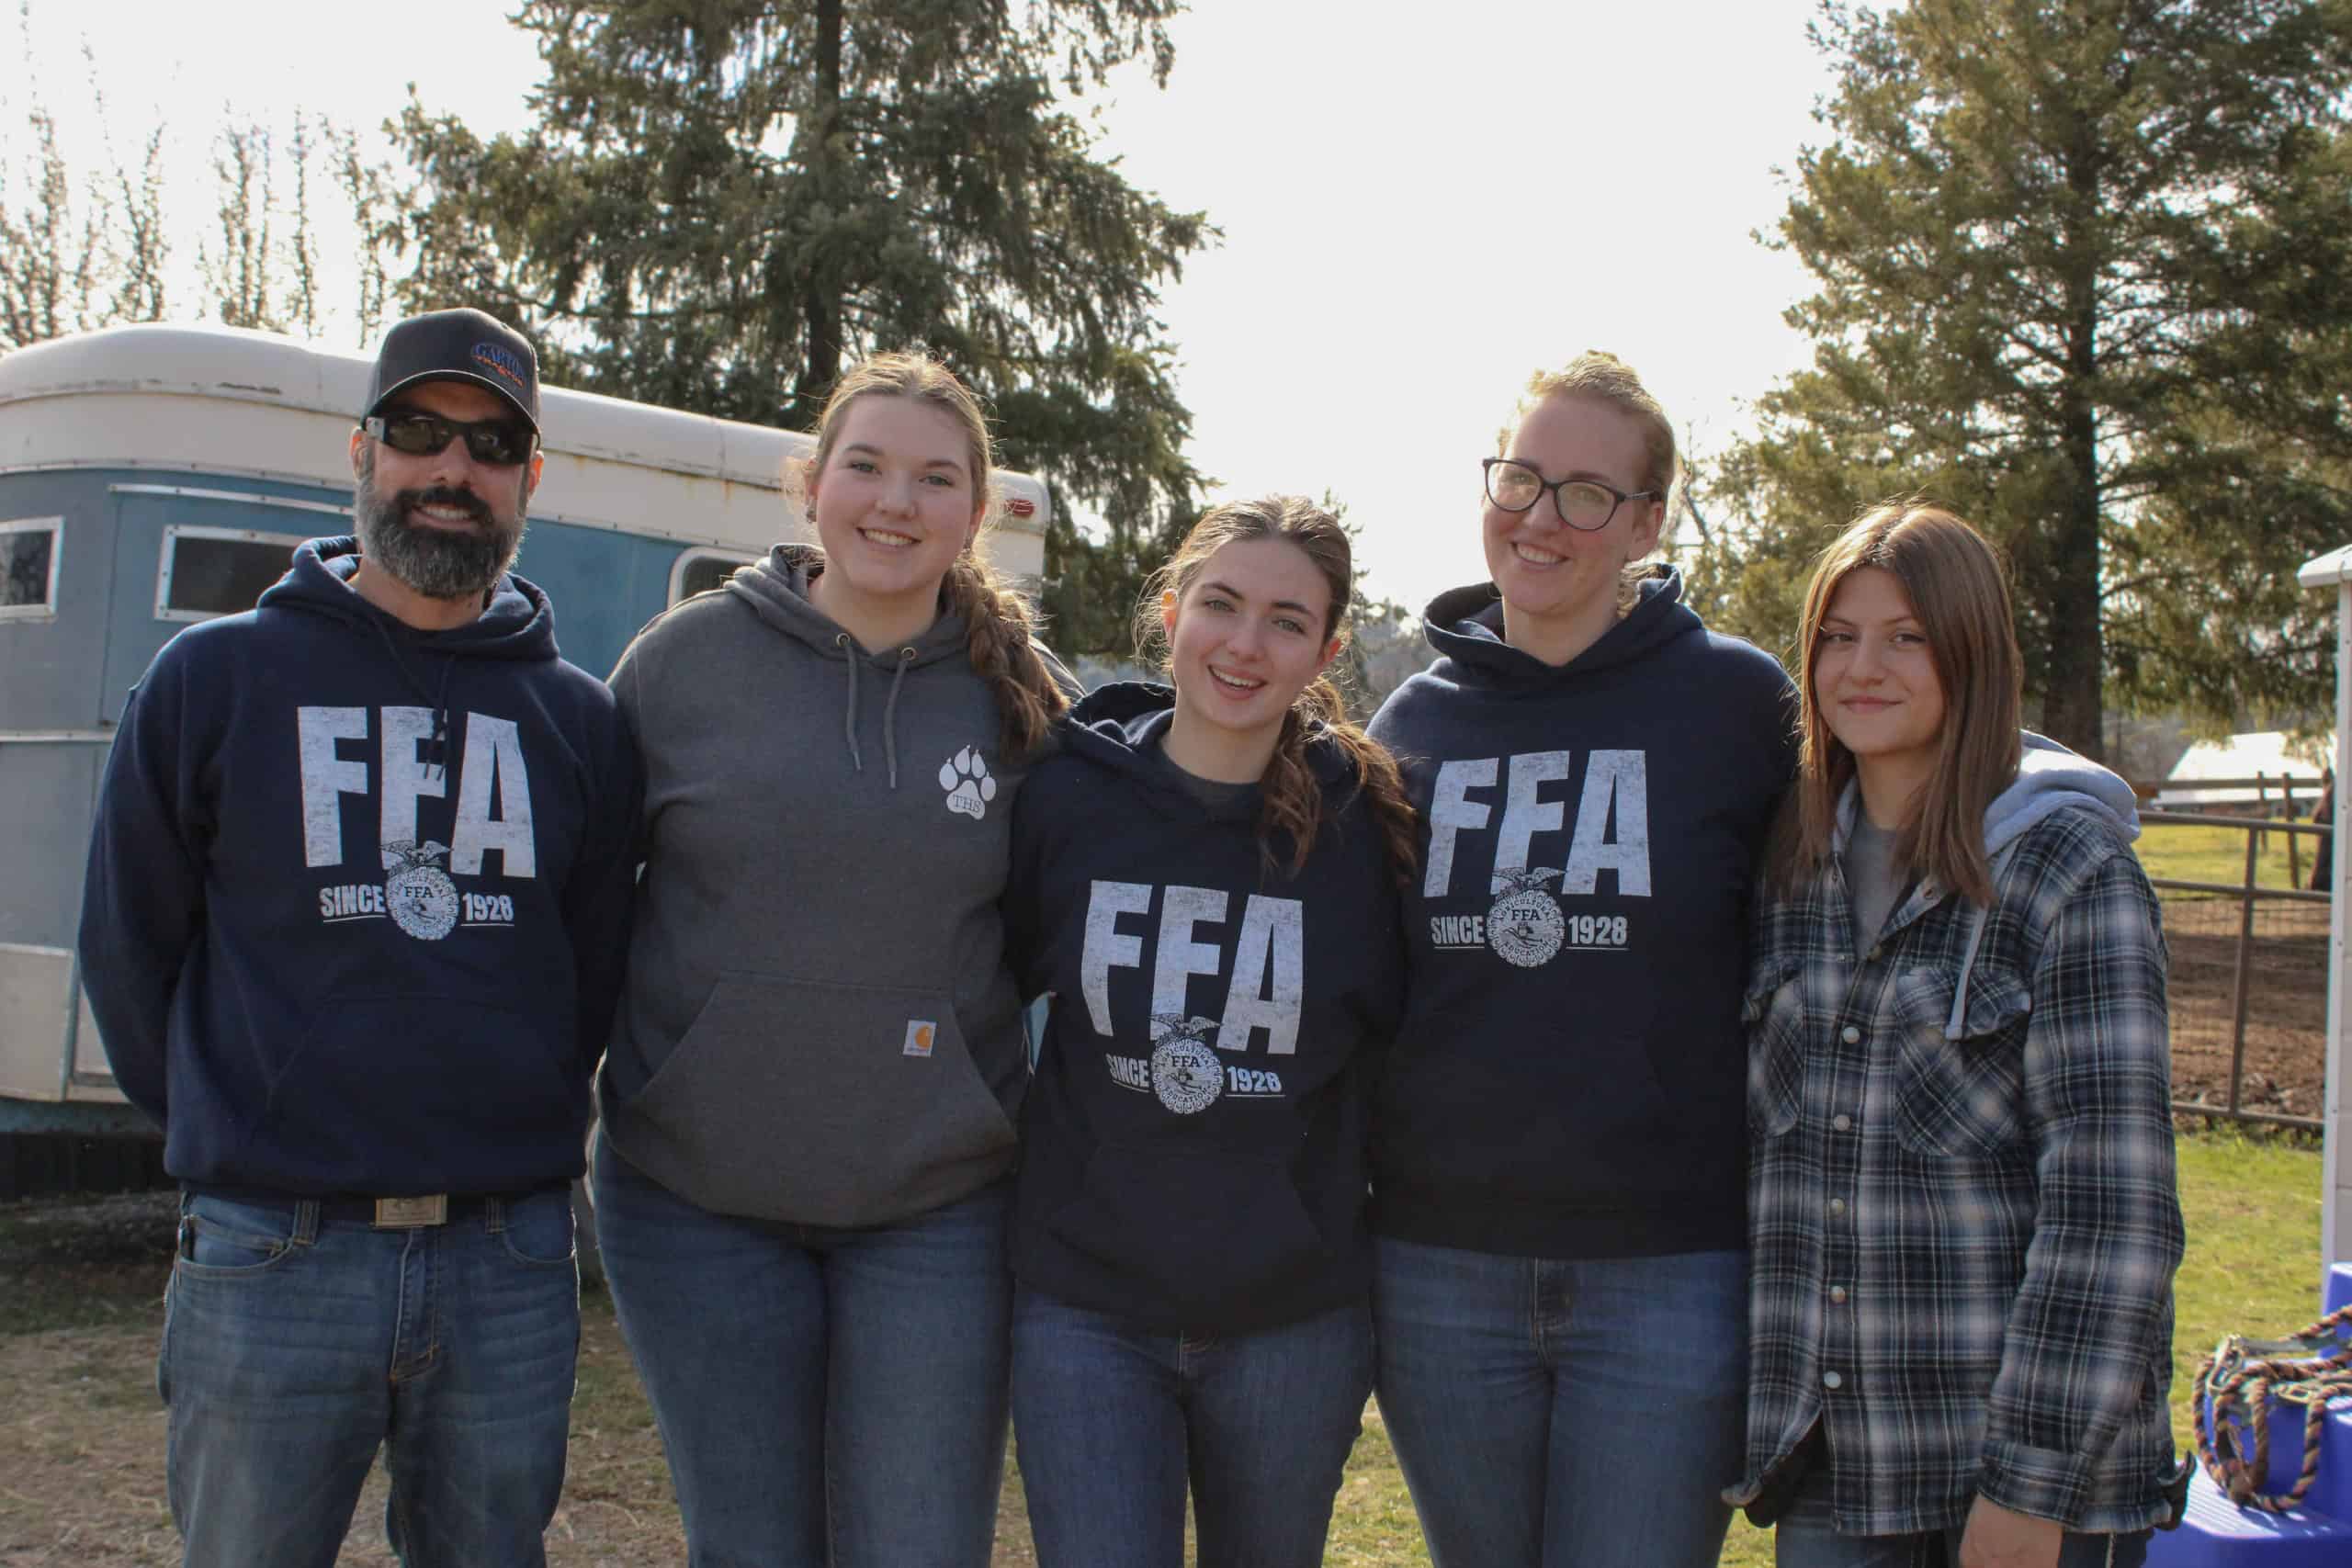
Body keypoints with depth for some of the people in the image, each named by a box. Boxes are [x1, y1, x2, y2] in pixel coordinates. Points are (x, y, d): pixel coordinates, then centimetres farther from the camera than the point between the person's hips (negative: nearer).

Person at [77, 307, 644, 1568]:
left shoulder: (577, 719, 8)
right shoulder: (212, 681, 2)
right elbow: (127, 952, 8)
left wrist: (509, 1136, 10)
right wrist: (237, 1132, 8)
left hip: (509, 1268, 2)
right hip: (271, 1260, -2)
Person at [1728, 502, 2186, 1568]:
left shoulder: (2069, 867, -8)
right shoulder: (1794, 864, 7)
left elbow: (2112, 1201, -12)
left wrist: (2034, 1480, -15)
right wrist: (1753, 1408, 9)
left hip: (2026, 1448, -4)